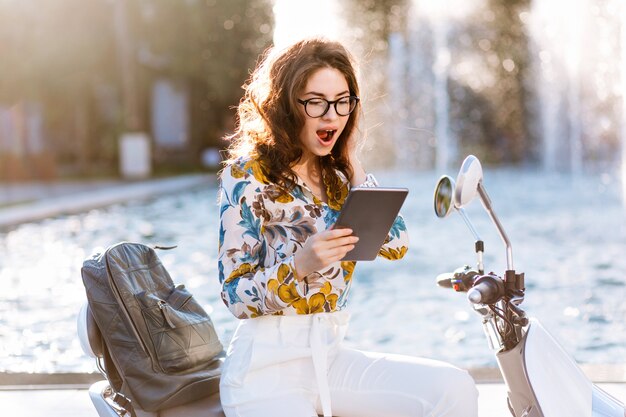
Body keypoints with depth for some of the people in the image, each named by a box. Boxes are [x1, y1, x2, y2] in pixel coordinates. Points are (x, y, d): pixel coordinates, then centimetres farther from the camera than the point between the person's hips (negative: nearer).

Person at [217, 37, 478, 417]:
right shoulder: (247, 174, -8)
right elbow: (235, 294, -12)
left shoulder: (338, 173, 10)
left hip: (331, 355, 6)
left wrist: (351, 162, -2)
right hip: (267, 366, -6)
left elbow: (396, 243, -1)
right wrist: (300, 265, -30)